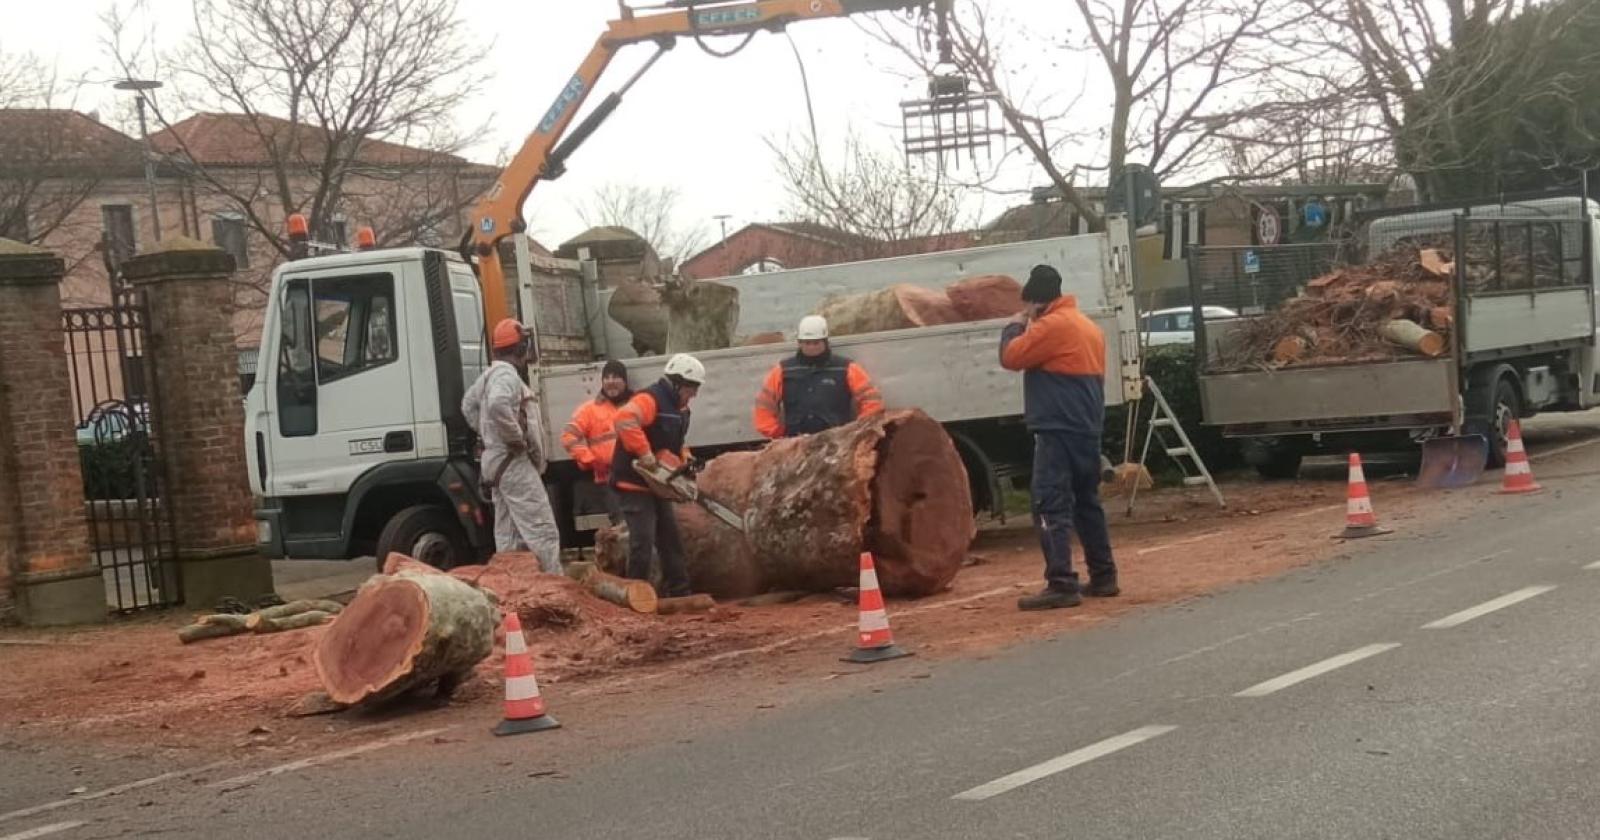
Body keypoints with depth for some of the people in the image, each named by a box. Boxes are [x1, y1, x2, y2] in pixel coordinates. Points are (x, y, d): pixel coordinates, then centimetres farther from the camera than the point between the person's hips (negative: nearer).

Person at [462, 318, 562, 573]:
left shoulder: (489, 375, 17)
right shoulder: (507, 374, -15)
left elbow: (469, 404, 32)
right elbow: (498, 405, -35)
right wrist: (516, 438, -23)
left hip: (497, 462, 10)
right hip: (514, 462, -10)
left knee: (509, 538, 11)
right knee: (542, 533, -13)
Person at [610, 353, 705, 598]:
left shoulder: (680, 409, 13)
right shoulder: (649, 400, -18)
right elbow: (625, 420, -37)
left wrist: (685, 466, 4)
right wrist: (645, 453, -34)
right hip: (633, 484, -10)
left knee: (671, 540, 12)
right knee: (643, 542, -11)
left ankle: (679, 593, 20)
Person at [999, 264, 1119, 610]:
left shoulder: (1052, 325, -13)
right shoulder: (1089, 327, 18)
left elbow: (1011, 357, -12)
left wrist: (1015, 327, 4)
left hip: (1058, 431, -10)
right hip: (1086, 430, 10)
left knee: (1051, 507, -11)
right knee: (1087, 503, 17)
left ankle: (1061, 585, -16)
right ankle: (1103, 576, 22)